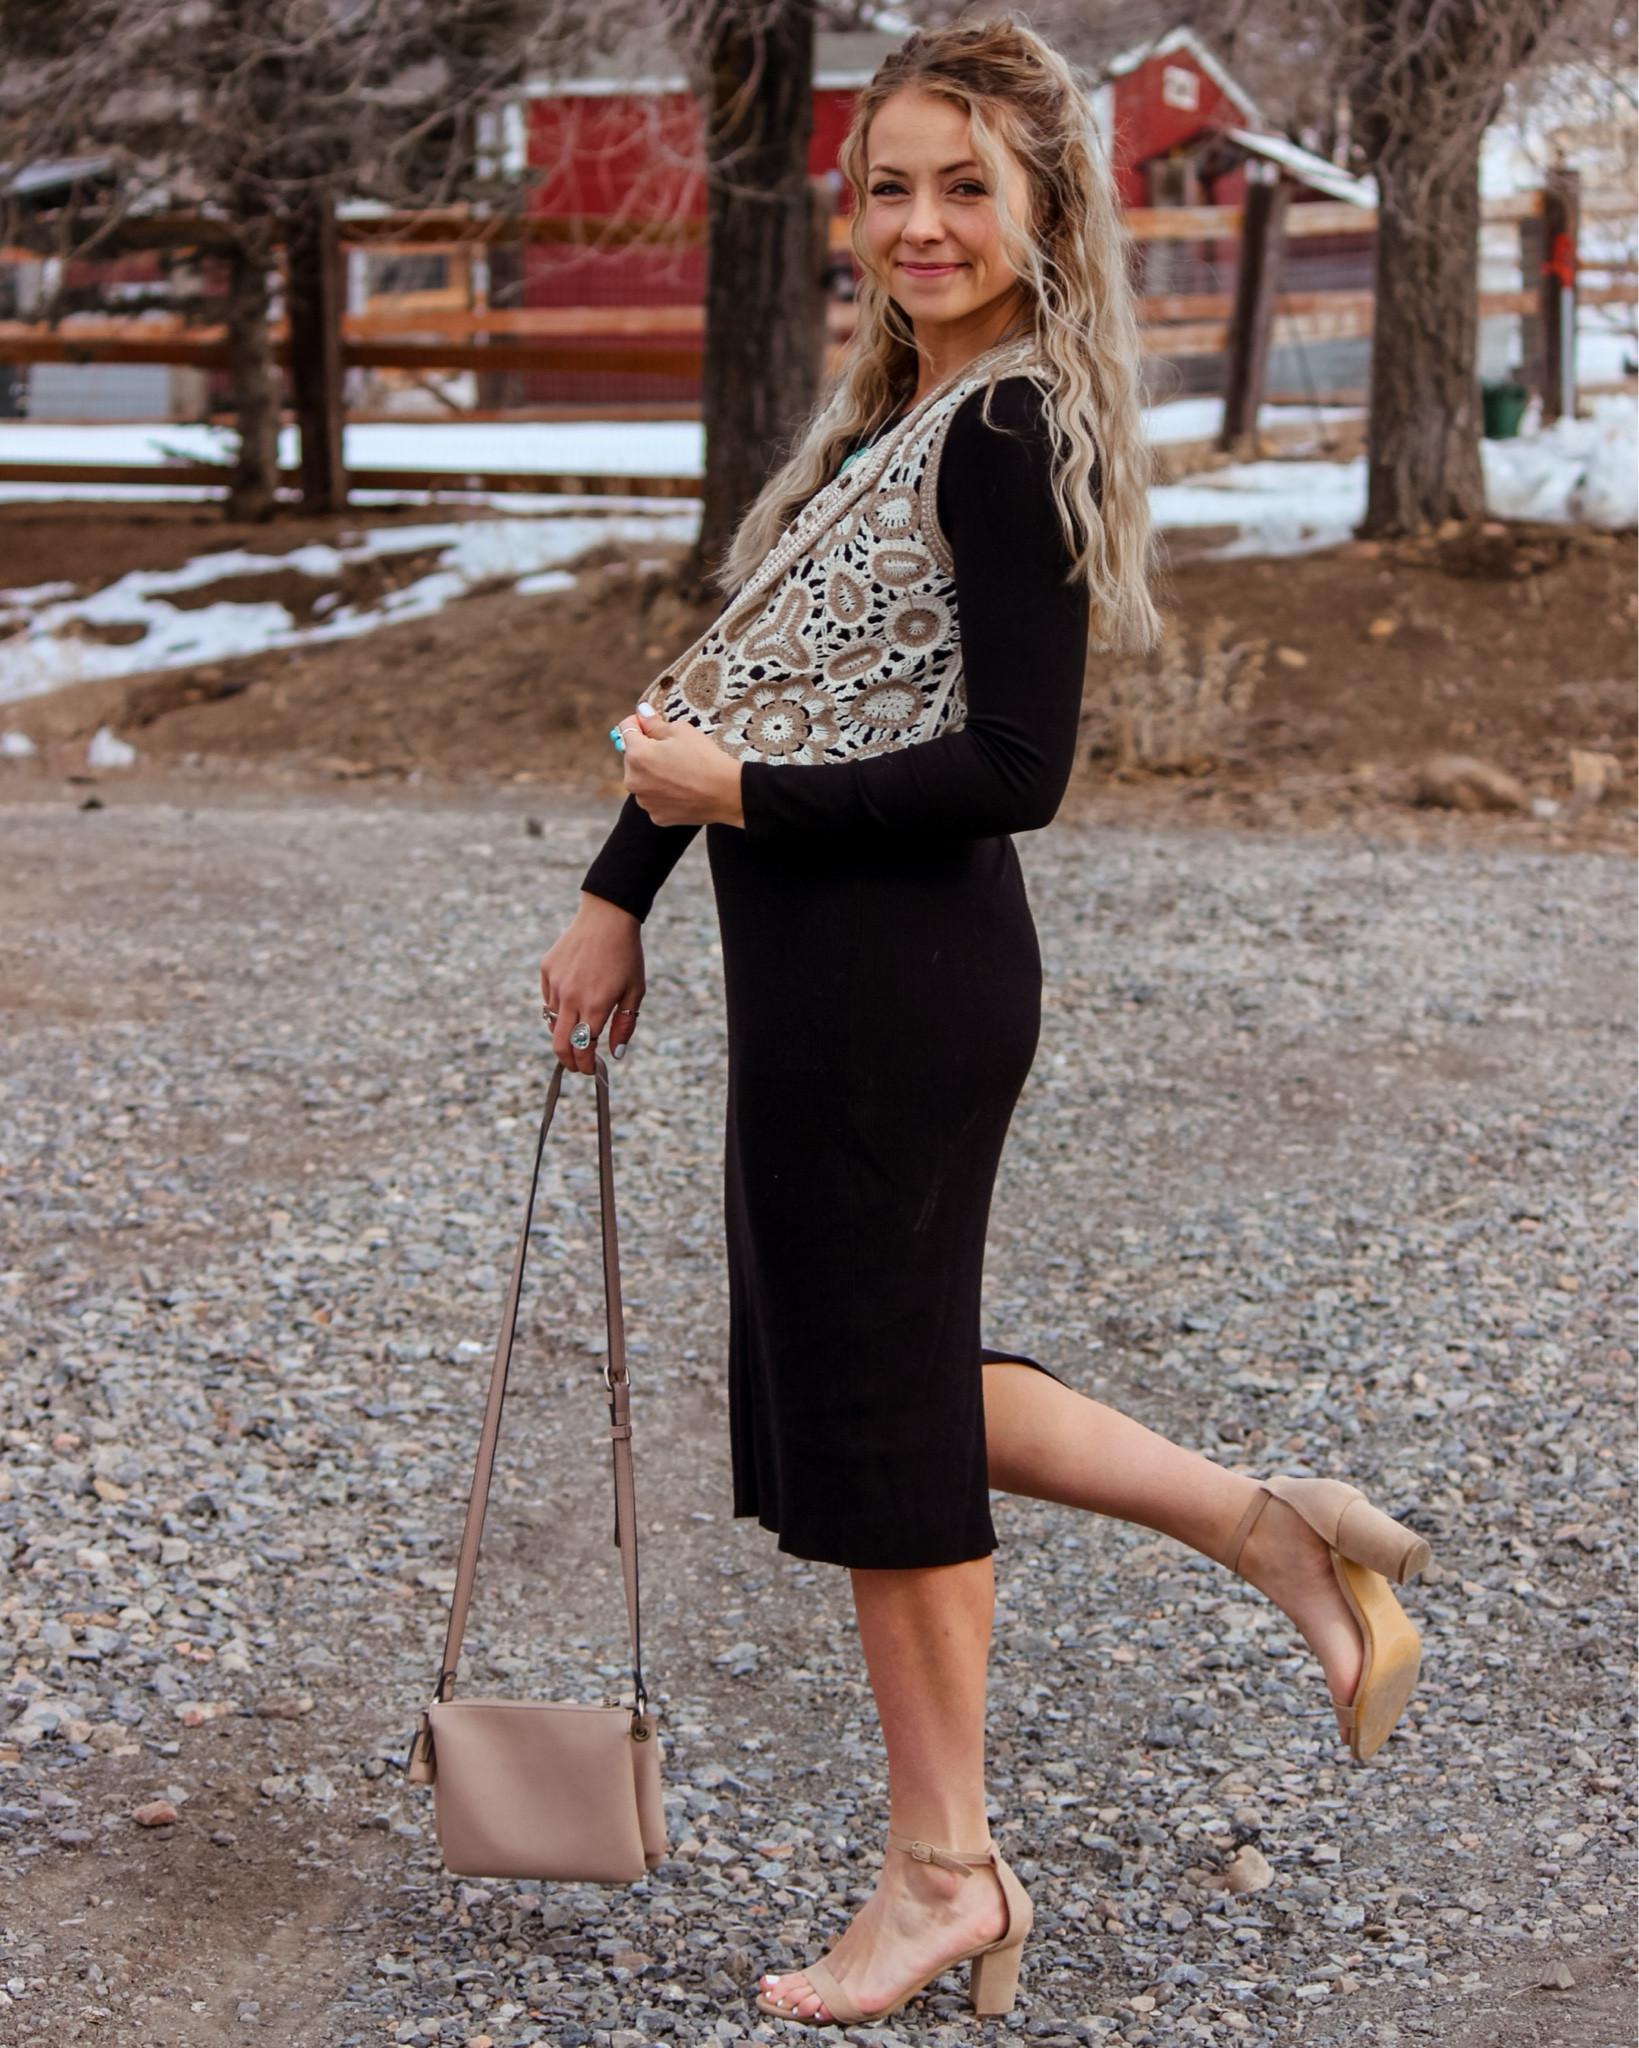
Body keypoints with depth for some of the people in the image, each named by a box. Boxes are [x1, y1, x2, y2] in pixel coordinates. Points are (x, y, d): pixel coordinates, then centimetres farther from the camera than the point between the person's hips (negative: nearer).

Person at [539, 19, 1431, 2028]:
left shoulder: (1008, 433, -14)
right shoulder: (893, 416, 15)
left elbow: (1011, 766, -20)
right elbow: (751, 677, 17)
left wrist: (739, 796, -14)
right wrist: (617, 898, 15)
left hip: (893, 974, -10)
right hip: (834, 961, 10)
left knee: (875, 1399, 2)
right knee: (878, 1371, 18)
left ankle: (942, 1871, 17)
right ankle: (1263, 1519, 21)